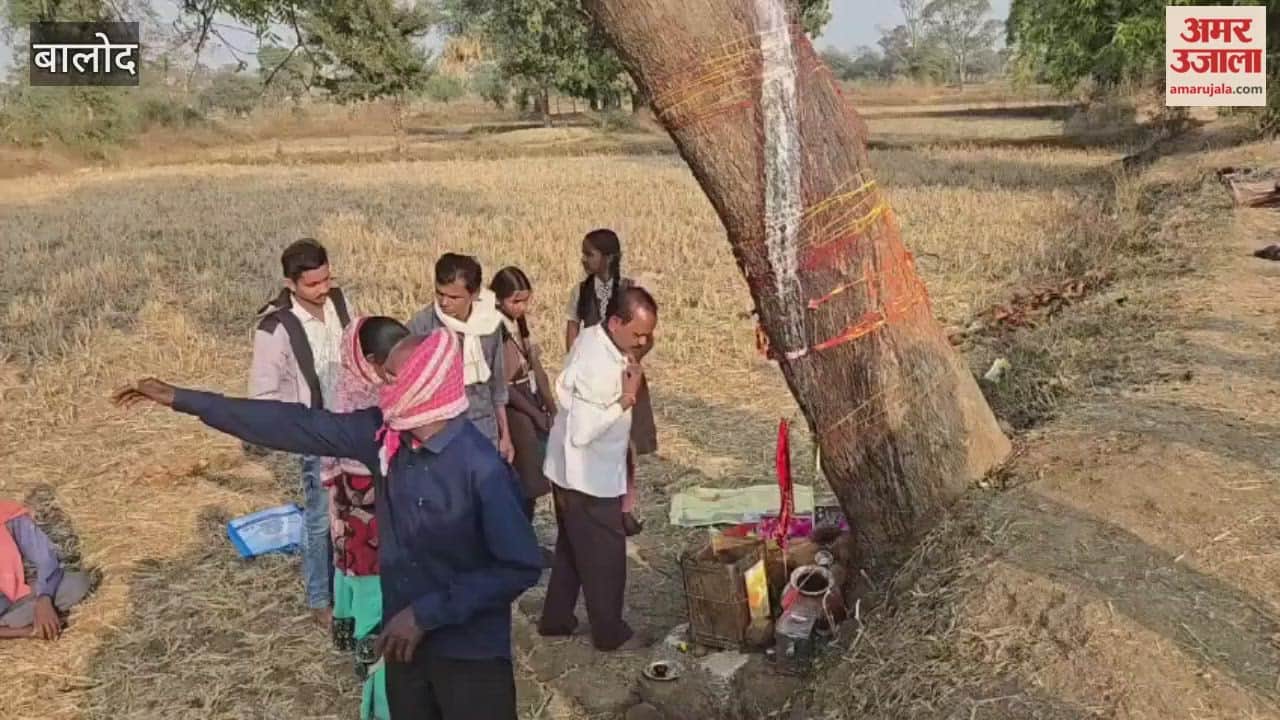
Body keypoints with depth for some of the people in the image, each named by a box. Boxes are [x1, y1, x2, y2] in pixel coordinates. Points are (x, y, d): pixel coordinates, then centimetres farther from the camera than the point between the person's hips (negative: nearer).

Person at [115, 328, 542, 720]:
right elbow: (292, 425, 1)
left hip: (469, 654, -6)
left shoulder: (480, 466, -25)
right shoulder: (381, 433, -6)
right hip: (406, 641, 6)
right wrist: (181, 399, 4)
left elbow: (521, 567, -23)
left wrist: (426, 614, -21)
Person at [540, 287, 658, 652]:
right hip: (590, 477, -10)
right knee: (605, 554, 7)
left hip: (575, 471, 10)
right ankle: (610, 632, 22)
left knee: (572, 548, 22)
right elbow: (582, 431, -30)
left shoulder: (594, 339, 0)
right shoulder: (599, 365, -29)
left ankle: (556, 619, 35)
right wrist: (626, 399, -26)